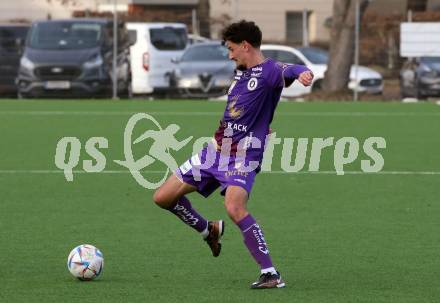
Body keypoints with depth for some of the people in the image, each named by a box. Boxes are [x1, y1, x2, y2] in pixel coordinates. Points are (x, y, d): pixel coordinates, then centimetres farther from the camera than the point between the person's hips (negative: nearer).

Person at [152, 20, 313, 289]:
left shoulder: (269, 71, -13)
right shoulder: (241, 72, 15)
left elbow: (287, 71, -37)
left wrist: (302, 72, -57)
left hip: (244, 155, -9)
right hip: (216, 149, 9)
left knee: (234, 208, -32)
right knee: (163, 197, 9)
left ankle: (271, 274, -26)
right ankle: (209, 230, 33)